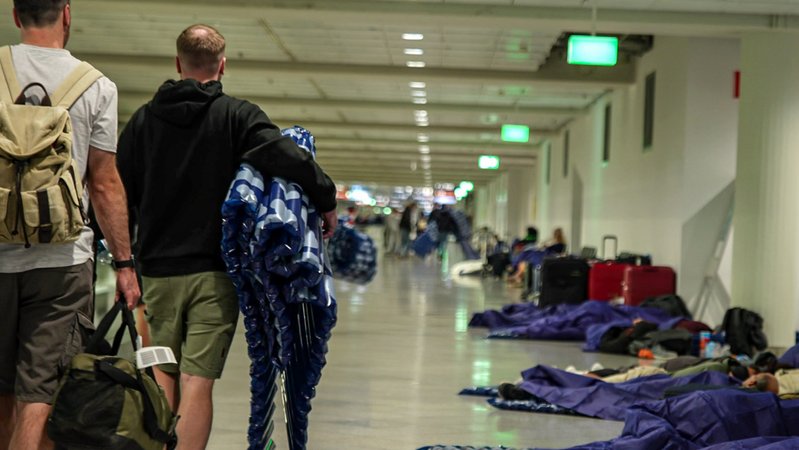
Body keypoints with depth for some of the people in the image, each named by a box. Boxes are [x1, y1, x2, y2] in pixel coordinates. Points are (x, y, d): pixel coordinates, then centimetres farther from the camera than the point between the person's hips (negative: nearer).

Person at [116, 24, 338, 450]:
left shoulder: (142, 119, 7)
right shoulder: (237, 115, -4)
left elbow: (121, 195, 9)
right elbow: (290, 158, -18)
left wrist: (127, 261, 18)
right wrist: (326, 200, -4)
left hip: (157, 270, 3)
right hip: (215, 270, -3)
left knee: (161, 376, 15)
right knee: (197, 381, -3)